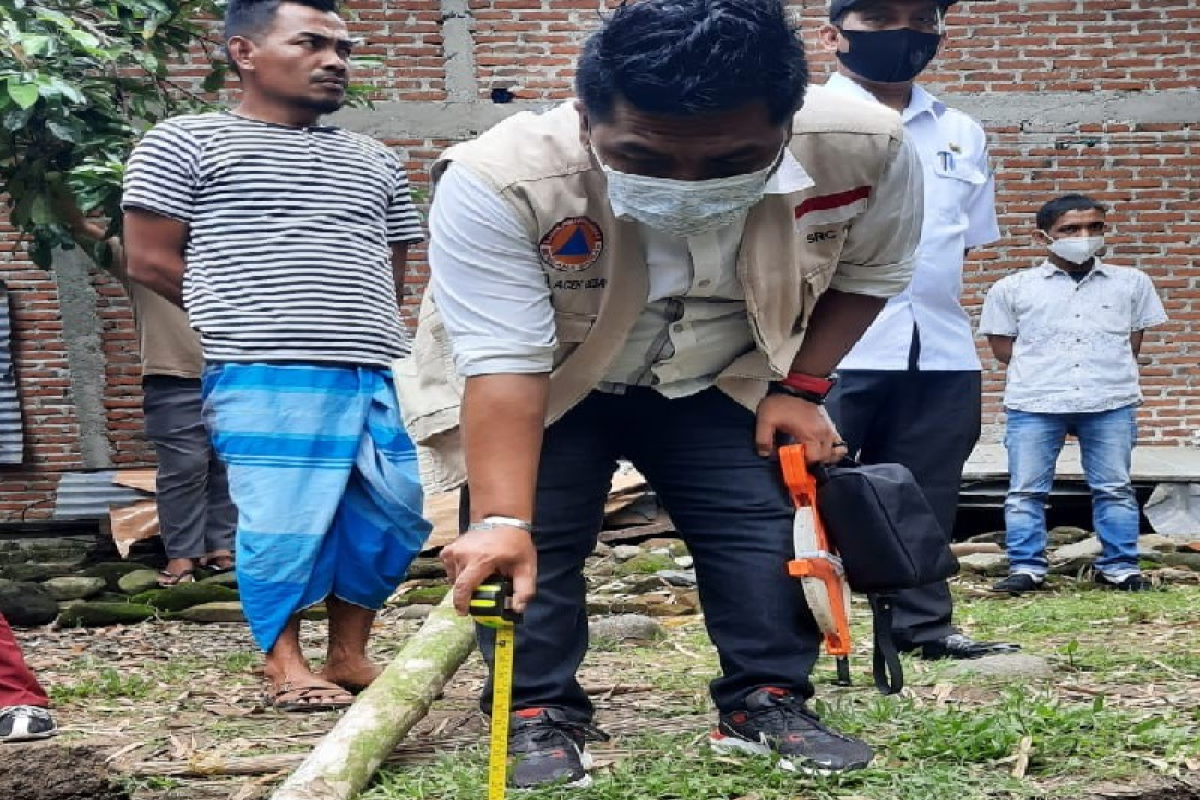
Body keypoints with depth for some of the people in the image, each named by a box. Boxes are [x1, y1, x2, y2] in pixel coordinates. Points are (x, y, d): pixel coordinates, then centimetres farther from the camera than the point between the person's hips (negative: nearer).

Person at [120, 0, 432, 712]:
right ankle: (285, 661, 14)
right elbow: (151, 261, 2)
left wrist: (357, 325, 9)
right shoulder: (188, 145, 5)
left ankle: (350, 651, 21)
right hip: (266, 381, -5)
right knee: (283, 523, -5)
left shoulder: (375, 163, 21)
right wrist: (256, 322, 6)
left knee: (393, 518, 5)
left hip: (378, 377, 6)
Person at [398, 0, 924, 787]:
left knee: (768, 521, -3)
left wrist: (799, 387, -9)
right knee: (533, 545, -11)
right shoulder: (498, 182, -40)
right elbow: (503, 364, -40)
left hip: (717, 381, 3)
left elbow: (869, 271, -7)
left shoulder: (863, 148, -28)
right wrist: (501, 519, -49)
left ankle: (767, 701, 13)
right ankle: (541, 718, 6)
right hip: (542, 385, -2)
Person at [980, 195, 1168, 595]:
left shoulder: (1130, 282, 10)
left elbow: (1133, 342, 16)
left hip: (1111, 401, 1)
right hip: (1034, 403, -1)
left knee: (1114, 487, 5)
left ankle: (1119, 567, 12)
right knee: (1025, 489, -1)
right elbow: (1002, 347, 7)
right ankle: (1026, 567, 5)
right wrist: (1043, 367, 2)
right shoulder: (1013, 288, 5)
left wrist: (1105, 368, 6)